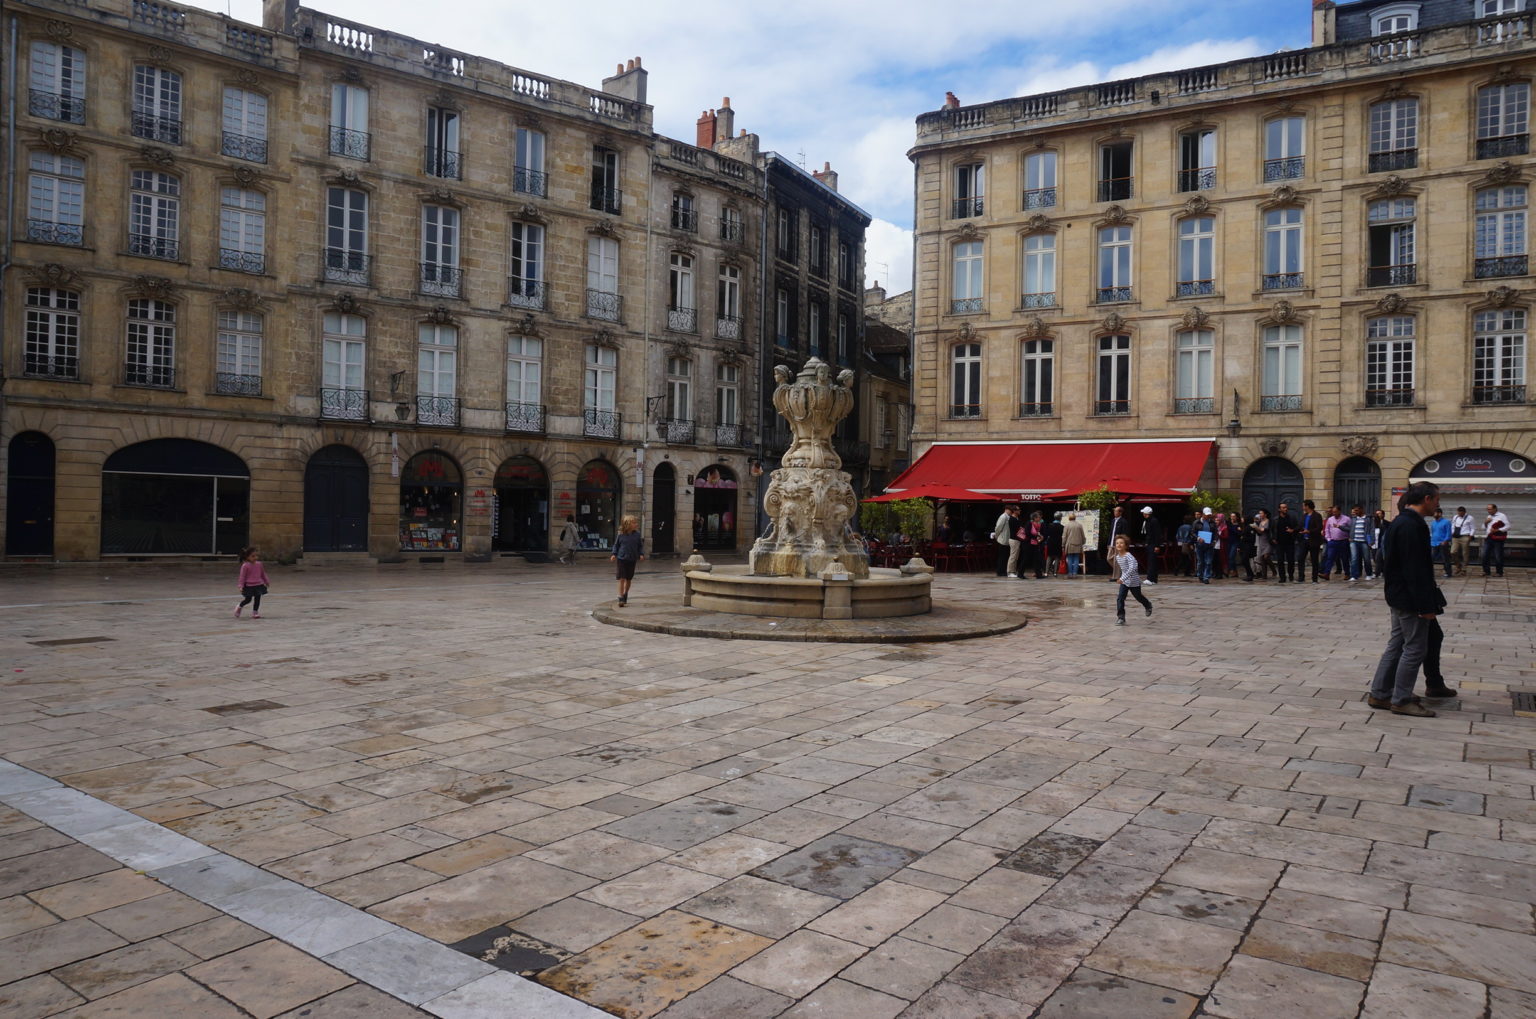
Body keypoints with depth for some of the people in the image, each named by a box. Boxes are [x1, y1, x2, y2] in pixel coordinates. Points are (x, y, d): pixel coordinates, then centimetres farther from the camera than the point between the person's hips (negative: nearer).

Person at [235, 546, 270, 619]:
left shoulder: (259, 564, 4)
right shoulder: (245, 566, -11)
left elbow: (263, 574, 16)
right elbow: (242, 576, -9)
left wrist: (267, 582, 23)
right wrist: (241, 586, -11)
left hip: (259, 585, 4)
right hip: (249, 586, -4)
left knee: (257, 599, 3)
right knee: (248, 599, 3)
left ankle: (255, 612, 14)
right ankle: (239, 607, 31)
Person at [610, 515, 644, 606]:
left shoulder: (637, 535, 0)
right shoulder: (621, 535, -4)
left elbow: (640, 546, 8)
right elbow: (616, 545, 6)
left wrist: (641, 554, -7)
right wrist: (614, 554, -6)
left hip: (632, 560, 3)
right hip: (621, 559, -3)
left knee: (628, 579, 12)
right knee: (622, 579, -7)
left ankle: (625, 595, 33)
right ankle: (621, 599, -5)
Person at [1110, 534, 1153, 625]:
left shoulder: (1128, 556, -26)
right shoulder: (1117, 557, -2)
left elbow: (1132, 568, -38)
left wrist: (1123, 578, -43)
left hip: (1134, 581, -5)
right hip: (1124, 581, 5)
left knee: (1138, 597, 17)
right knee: (1120, 599, -9)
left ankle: (1148, 606, 49)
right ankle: (1121, 617, -3)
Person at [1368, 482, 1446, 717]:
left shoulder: (1401, 522, 12)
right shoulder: (1412, 526, -20)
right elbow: (1416, 569, -23)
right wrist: (1426, 605, -22)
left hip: (1399, 598, 10)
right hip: (1409, 600, -10)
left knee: (1397, 645, 15)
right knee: (1415, 648, -2)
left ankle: (1379, 694, 20)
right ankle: (1401, 700, 6)